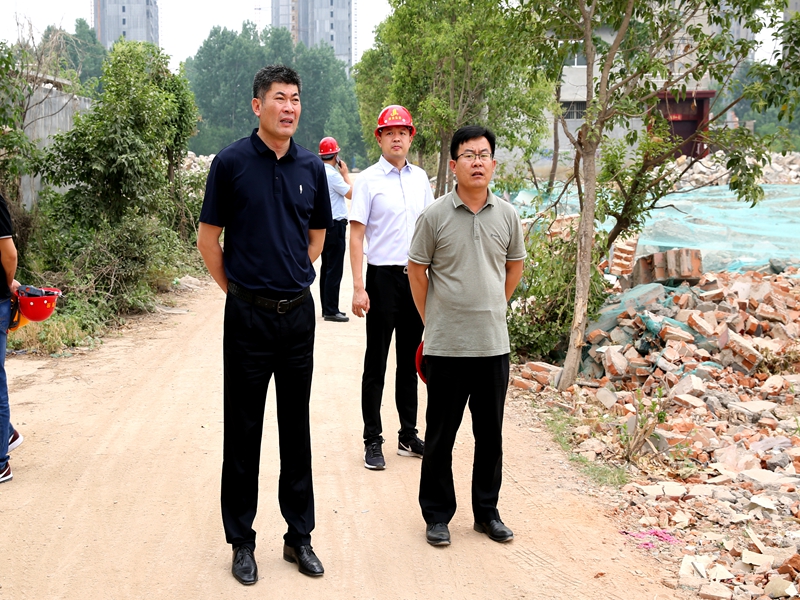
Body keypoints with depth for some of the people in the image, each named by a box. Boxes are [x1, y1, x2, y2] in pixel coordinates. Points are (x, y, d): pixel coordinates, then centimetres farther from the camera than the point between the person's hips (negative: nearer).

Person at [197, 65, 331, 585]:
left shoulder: (312, 167, 5)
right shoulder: (232, 162, -5)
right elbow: (209, 239, 0)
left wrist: (292, 279, 11)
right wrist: (237, 289, 4)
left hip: (298, 312, 3)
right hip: (248, 314, -3)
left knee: (296, 428, 11)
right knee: (244, 430, 5)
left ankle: (300, 535, 23)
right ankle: (242, 541, 18)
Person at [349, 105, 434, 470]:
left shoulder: (420, 178, 10)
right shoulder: (368, 180, -6)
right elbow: (356, 236, -8)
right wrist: (358, 288, -15)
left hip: (417, 277, 5)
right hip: (383, 277, -5)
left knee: (410, 359, 13)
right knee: (376, 362, 2)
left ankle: (409, 436, 23)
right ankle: (373, 441, 10)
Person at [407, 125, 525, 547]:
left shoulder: (507, 215, 3)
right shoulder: (434, 216, -6)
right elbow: (417, 270, 2)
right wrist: (432, 320, 7)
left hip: (493, 344, 3)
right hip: (445, 346, -3)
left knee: (490, 433, 12)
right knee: (440, 434, 7)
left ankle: (487, 512, 27)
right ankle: (437, 515, 21)